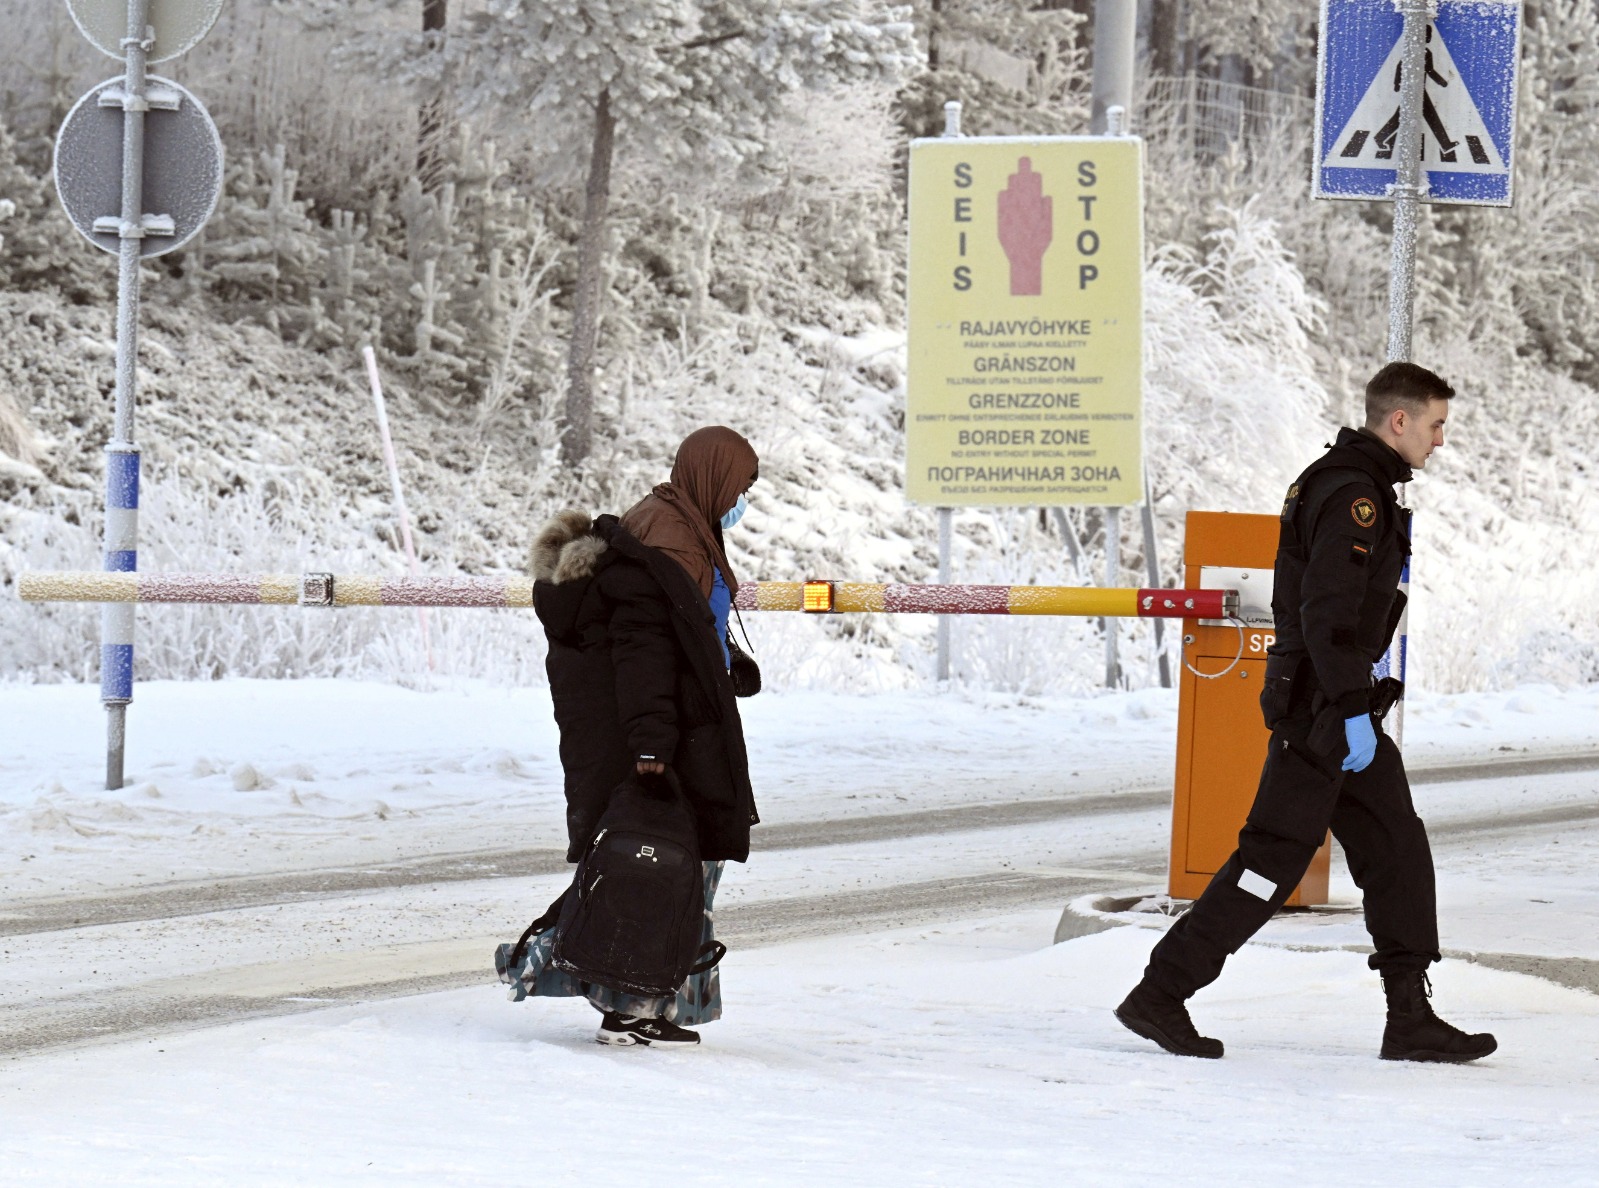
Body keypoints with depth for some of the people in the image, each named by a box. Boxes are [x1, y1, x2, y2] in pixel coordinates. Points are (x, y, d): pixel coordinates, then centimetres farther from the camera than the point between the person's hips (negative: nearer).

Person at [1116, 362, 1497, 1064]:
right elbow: (1327, 613, -23)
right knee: (1276, 855, -9)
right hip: (1323, 708, -11)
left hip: (1335, 703, 11)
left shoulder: (1350, 483, 17)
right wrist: (1353, 710, -24)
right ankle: (1161, 995, -6)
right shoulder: (1354, 495, -16)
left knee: (1398, 850, 8)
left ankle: (1410, 1018, 10)